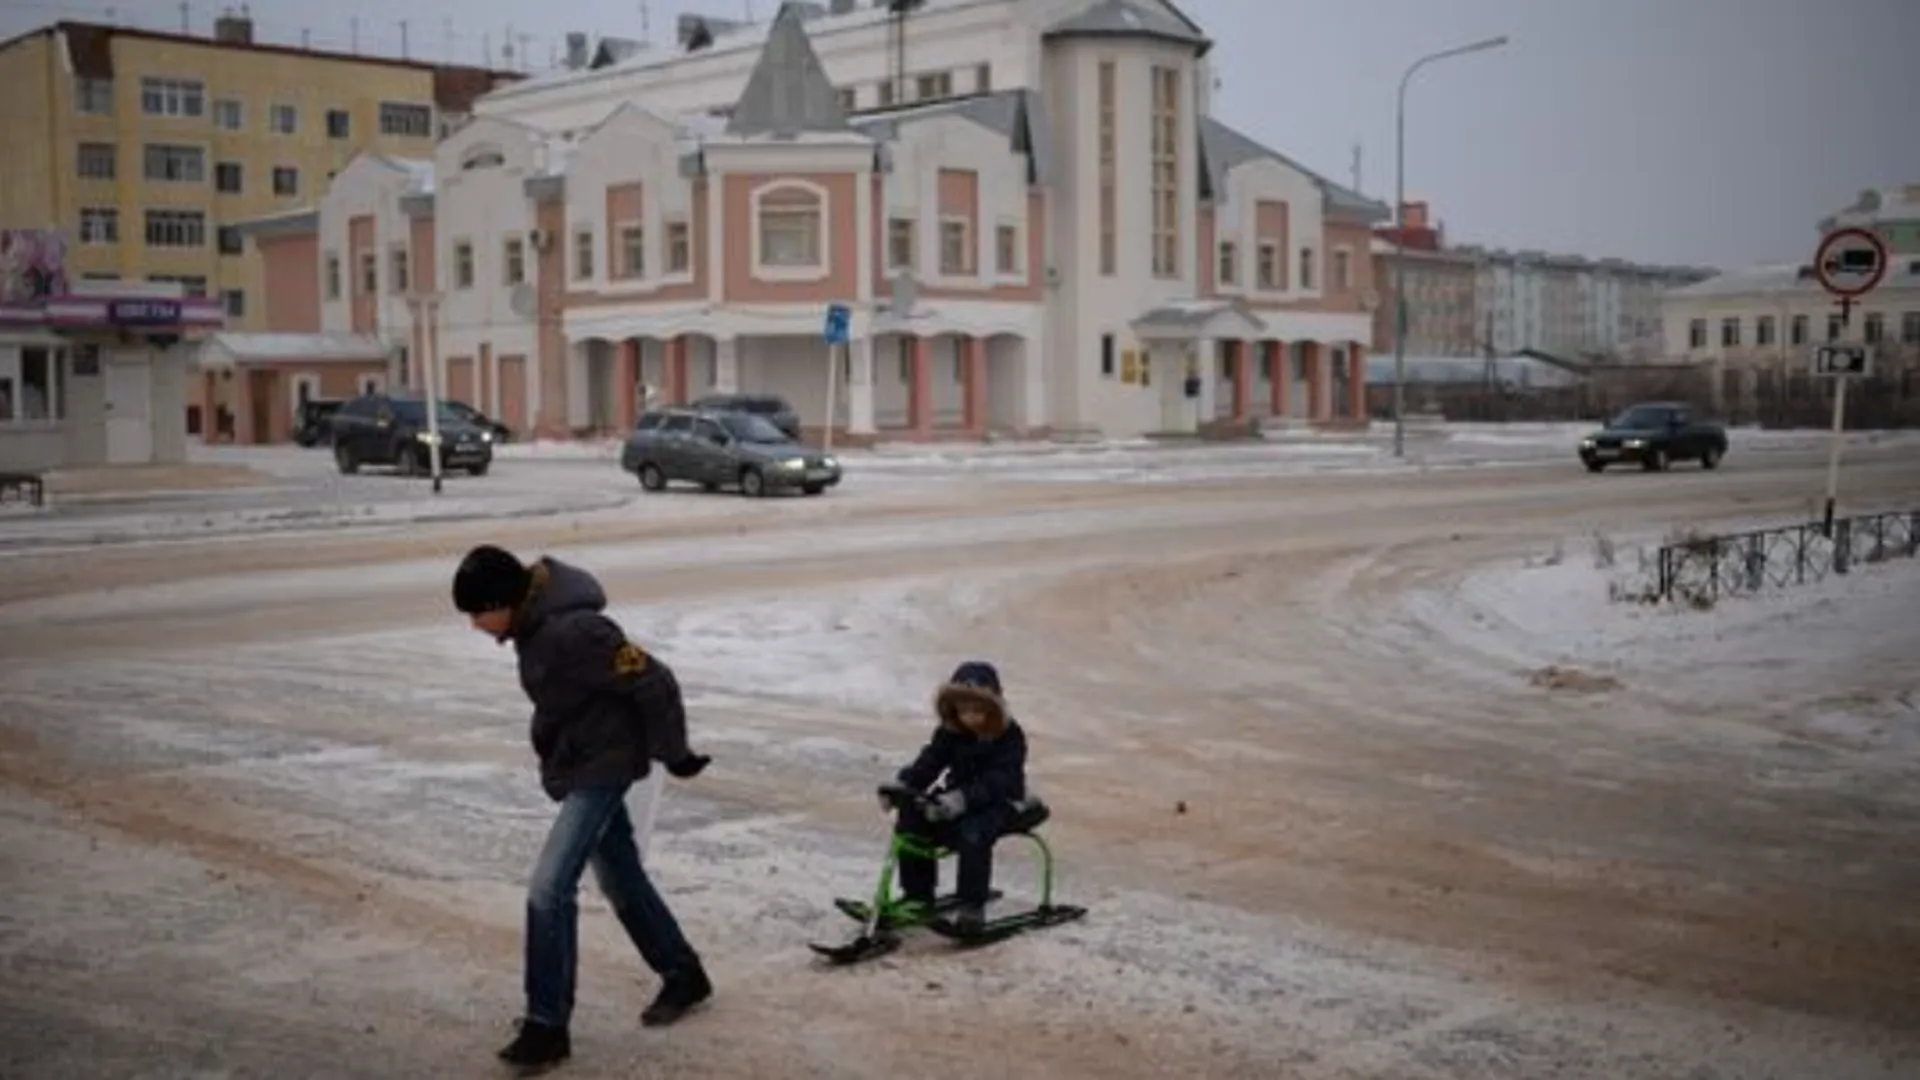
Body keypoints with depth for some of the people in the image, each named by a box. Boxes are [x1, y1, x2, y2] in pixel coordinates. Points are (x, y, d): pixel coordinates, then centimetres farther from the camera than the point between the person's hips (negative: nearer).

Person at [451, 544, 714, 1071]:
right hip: (575, 766, 10)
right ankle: (682, 975, 37)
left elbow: (654, 682, -26)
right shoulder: (533, 622, -1)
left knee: (549, 888, -13)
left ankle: (547, 1025, -4)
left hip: (600, 768, -10)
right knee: (621, 879, 20)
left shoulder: (571, 631, -30)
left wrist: (672, 754, -14)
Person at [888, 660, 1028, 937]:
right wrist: (904, 783, -24)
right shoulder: (950, 732, 4)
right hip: (957, 798, 6)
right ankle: (917, 894, 4)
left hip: (998, 803, -6)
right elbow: (930, 761, -4)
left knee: (973, 835, -36)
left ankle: (971, 907, -24)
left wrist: (963, 798, -41)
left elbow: (998, 781, -26)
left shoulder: (1009, 736, -15)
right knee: (910, 822, -11)